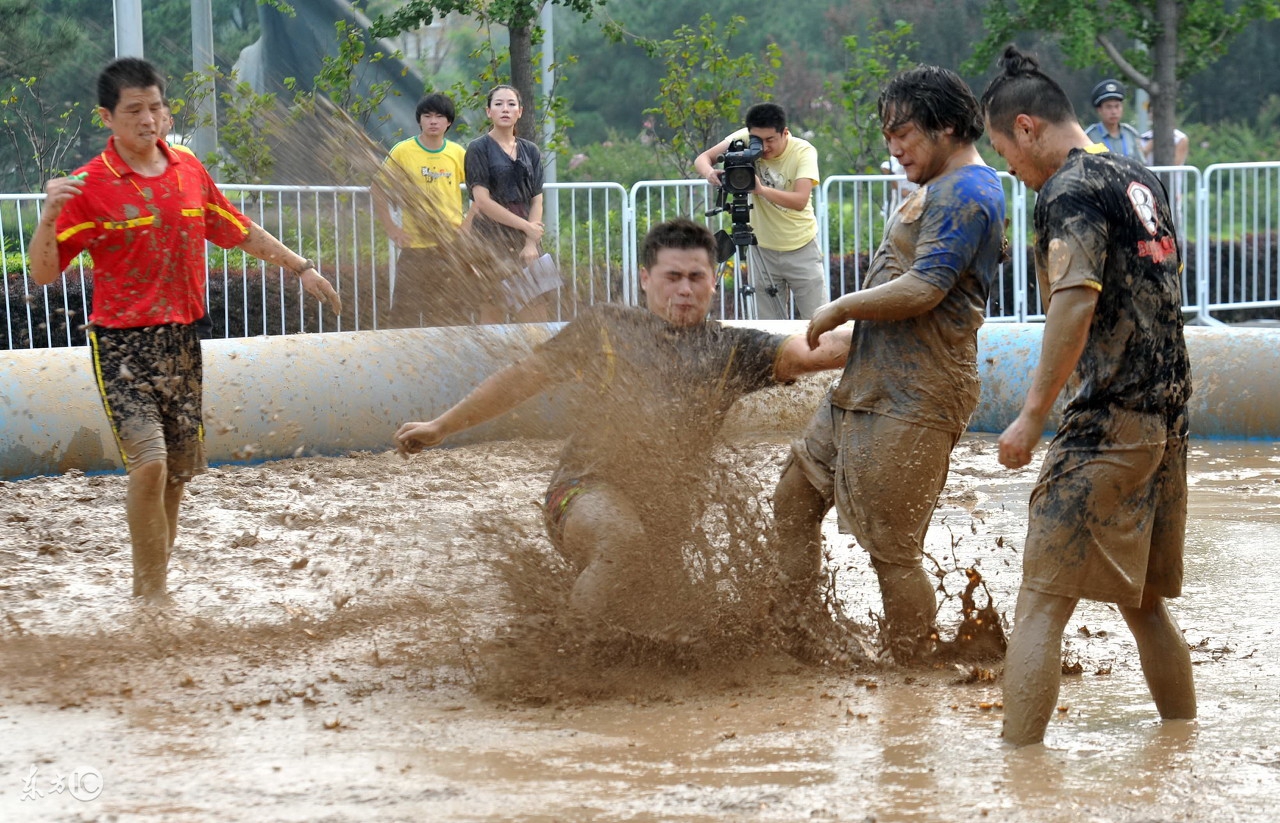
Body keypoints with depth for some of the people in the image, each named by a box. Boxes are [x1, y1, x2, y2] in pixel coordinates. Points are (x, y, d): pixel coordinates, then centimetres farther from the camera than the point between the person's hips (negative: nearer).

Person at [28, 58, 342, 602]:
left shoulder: (189, 171, 7)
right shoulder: (89, 186, -9)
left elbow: (239, 231, 21)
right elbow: (44, 272, -12)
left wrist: (301, 268, 22)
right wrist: (49, 214, -28)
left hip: (183, 339, 6)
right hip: (123, 343, -6)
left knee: (178, 471, 8)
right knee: (149, 462, -19)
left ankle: (148, 580, 24)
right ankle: (153, 590, -7)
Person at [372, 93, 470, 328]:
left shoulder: (458, 154, 4)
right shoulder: (403, 152, -3)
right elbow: (379, 188, 2)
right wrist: (390, 228, -5)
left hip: (453, 245, 3)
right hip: (415, 245, -3)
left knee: (457, 315, 6)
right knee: (405, 312, -3)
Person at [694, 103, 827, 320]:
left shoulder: (803, 151, -19)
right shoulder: (744, 140, -11)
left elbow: (800, 201, -31)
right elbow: (702, 159, -12)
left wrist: (762, 189, -46)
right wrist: (709, 172, -35)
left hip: (801, 247, -2)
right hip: (762, 248, 2)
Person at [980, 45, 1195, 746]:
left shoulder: (1069, 191, -10)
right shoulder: (1140, 179, 17)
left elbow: (1076, 301, -22)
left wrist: (1033, 416, -21)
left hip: (1107, 424, -9)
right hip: (1168, 419, 9)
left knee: (1040, 604, -10)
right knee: (1145, 602, 18)